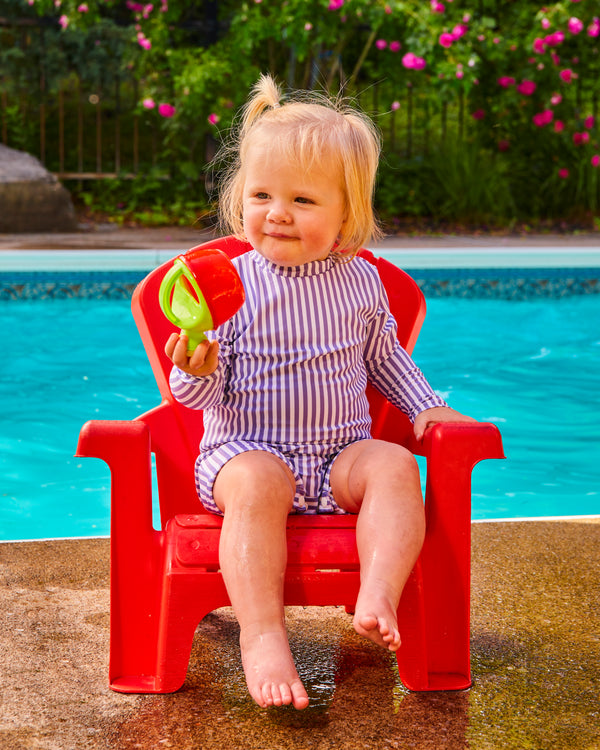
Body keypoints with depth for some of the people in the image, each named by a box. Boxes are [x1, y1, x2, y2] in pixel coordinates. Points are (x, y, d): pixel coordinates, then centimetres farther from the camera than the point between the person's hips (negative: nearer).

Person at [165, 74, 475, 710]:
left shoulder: (359, 281, 5)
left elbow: (383, 356, 24)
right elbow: (204, 396, -5)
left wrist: (426, 406, 12)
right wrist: (198, 370, -27)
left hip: (339, 456, 4)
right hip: (245, 450, -3)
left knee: (393, 466, -24)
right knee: (257, 484, -35)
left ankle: (378, 598, -36)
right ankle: (262, 636, -40)